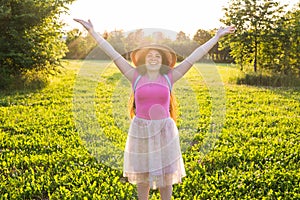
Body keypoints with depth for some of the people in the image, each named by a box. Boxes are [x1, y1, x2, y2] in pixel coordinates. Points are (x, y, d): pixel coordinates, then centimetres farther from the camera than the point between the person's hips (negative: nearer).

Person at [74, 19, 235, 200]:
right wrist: (92, 32, 1)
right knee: (142, 174, 13)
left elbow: (195, 56, 2)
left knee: (165, 174, 11)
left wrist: (217, 37, 5)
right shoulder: (136, 76, 1)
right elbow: (112, 53, 1)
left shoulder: (169, 77, 1)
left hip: (164, 131, 0)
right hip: (140, 131, 0)